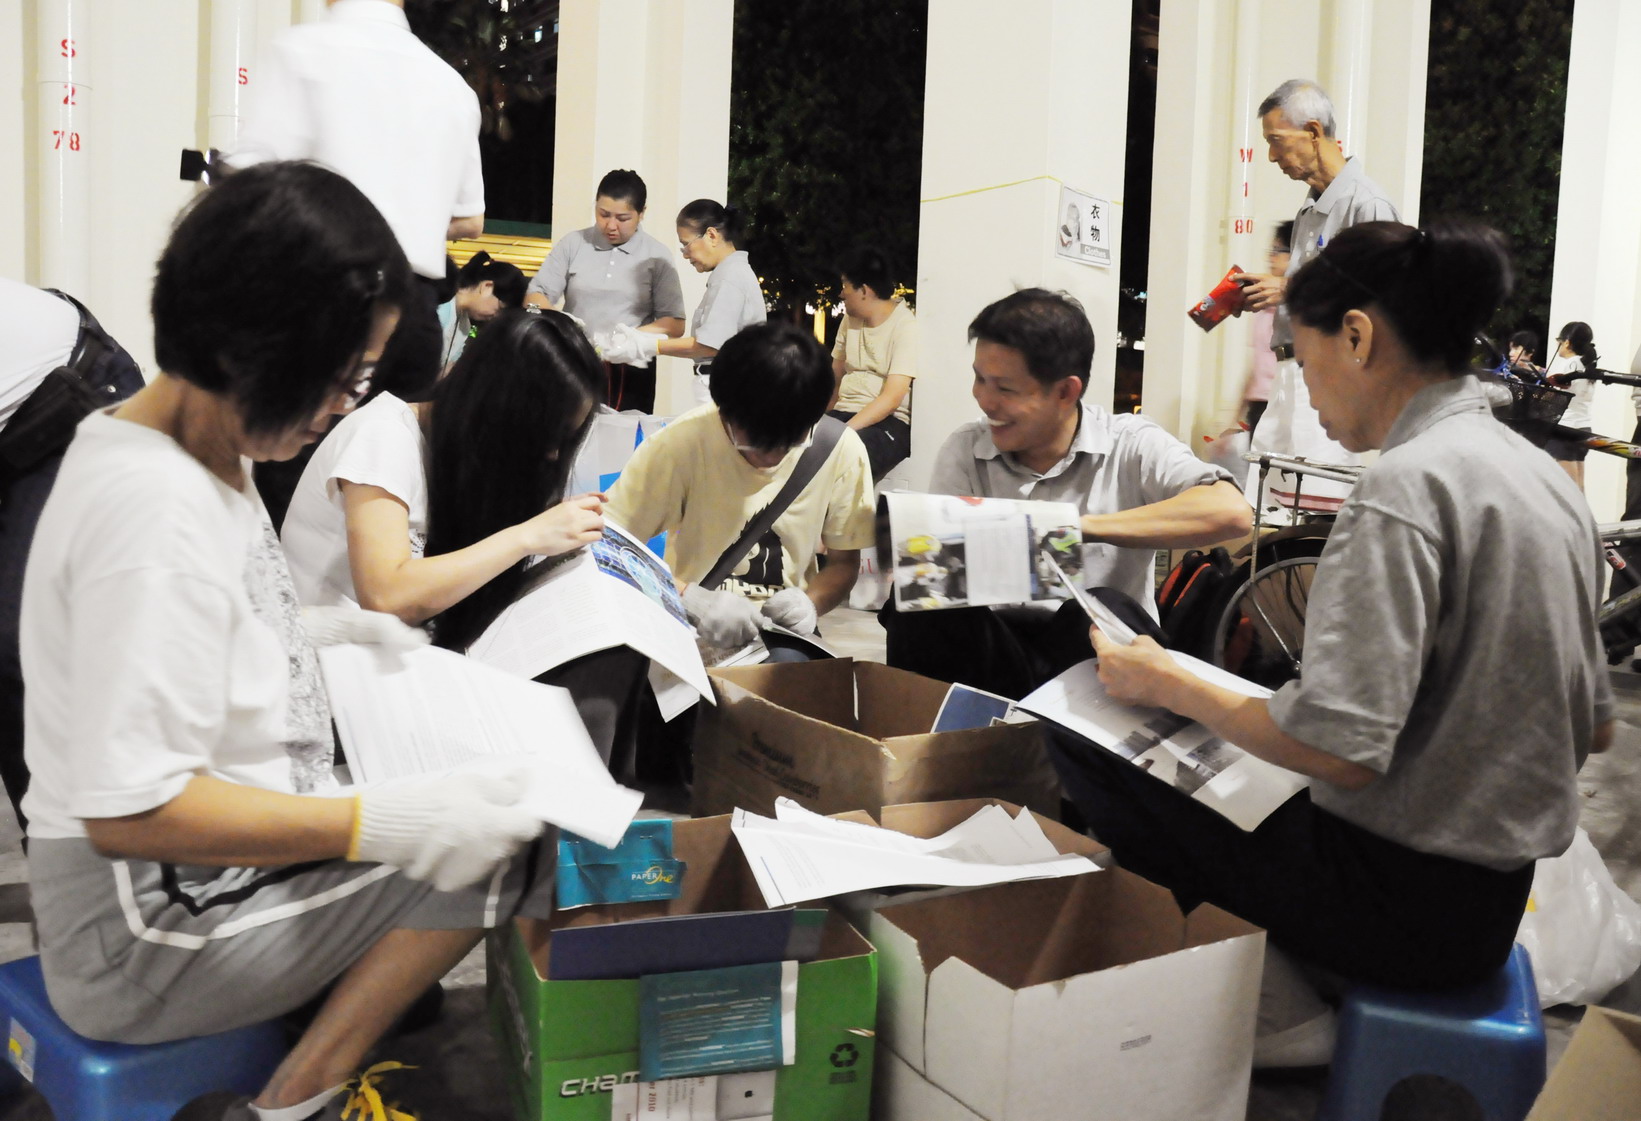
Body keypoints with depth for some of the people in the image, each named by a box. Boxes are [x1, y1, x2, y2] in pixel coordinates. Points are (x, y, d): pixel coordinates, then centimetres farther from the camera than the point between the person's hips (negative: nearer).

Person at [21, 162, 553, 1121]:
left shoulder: (202, 449, 3)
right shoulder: (153, 506, -28)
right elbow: (127, 810, -31)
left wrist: (323, 638, 7)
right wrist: (382, 824, -33)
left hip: (215, 861, 10)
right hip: (141, 937, -10)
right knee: (506, 852, -15)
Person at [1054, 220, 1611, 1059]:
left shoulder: (1407, 484, -20)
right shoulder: (1542, 476, 9)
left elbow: (1339, 751, -26)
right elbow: (1595, 727, 14)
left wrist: (1164, 684, -13)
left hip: (1398, 897, -9)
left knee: (1083, 751, -7)